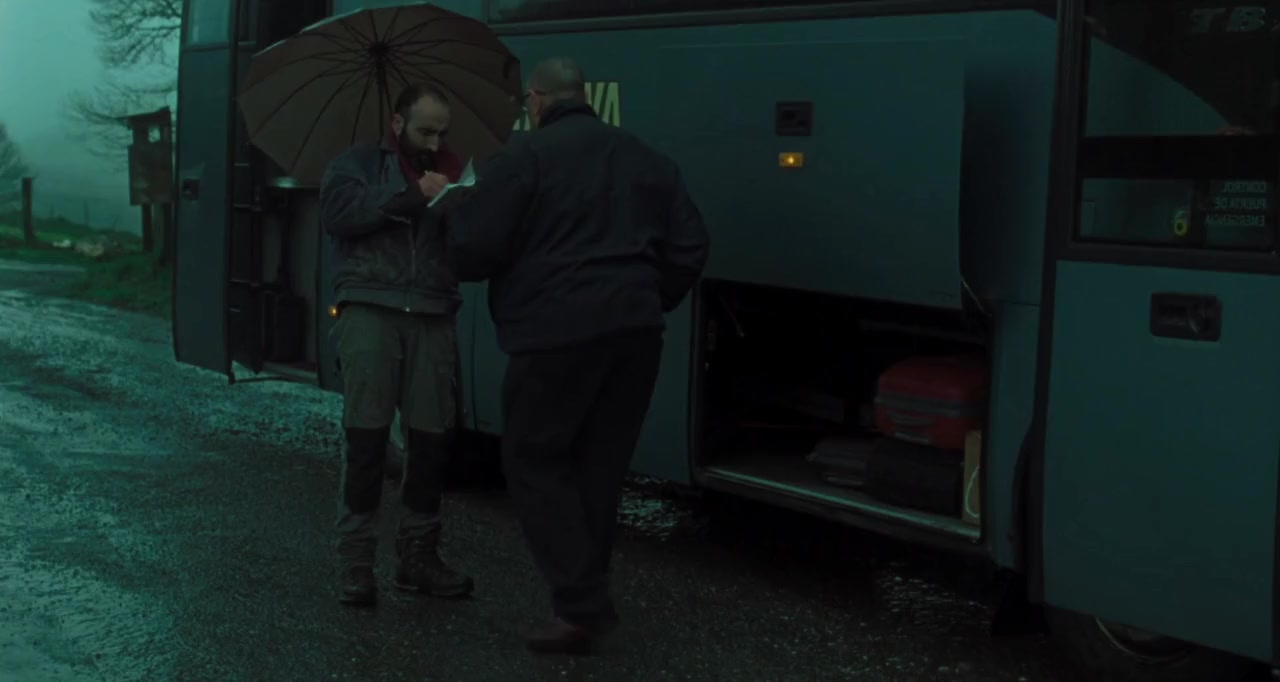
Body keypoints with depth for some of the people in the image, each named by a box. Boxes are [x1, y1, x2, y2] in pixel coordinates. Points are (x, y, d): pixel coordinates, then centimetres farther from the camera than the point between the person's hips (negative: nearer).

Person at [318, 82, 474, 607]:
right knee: (366, 436, -7)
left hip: (432, 317, 4)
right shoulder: (359, 163, 12)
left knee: (432, 439, 2)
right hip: (370, 311, -3)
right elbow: (338, 213, -8)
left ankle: (418, 555, 14)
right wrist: (412, 195, -12)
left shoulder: (451, 173, 21)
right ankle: (355, 560, -1)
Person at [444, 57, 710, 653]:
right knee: (599, 466, 14)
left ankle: (581, 604, -4)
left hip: (558, 333, -6)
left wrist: (450, 214, 14)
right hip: (635, 333, 6)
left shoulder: (525, 156, -4)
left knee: (535, 460, 4)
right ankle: (584, 597, 20)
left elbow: (473, 251, -6)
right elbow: (688, 250, 16)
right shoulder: (643, 158, 16)